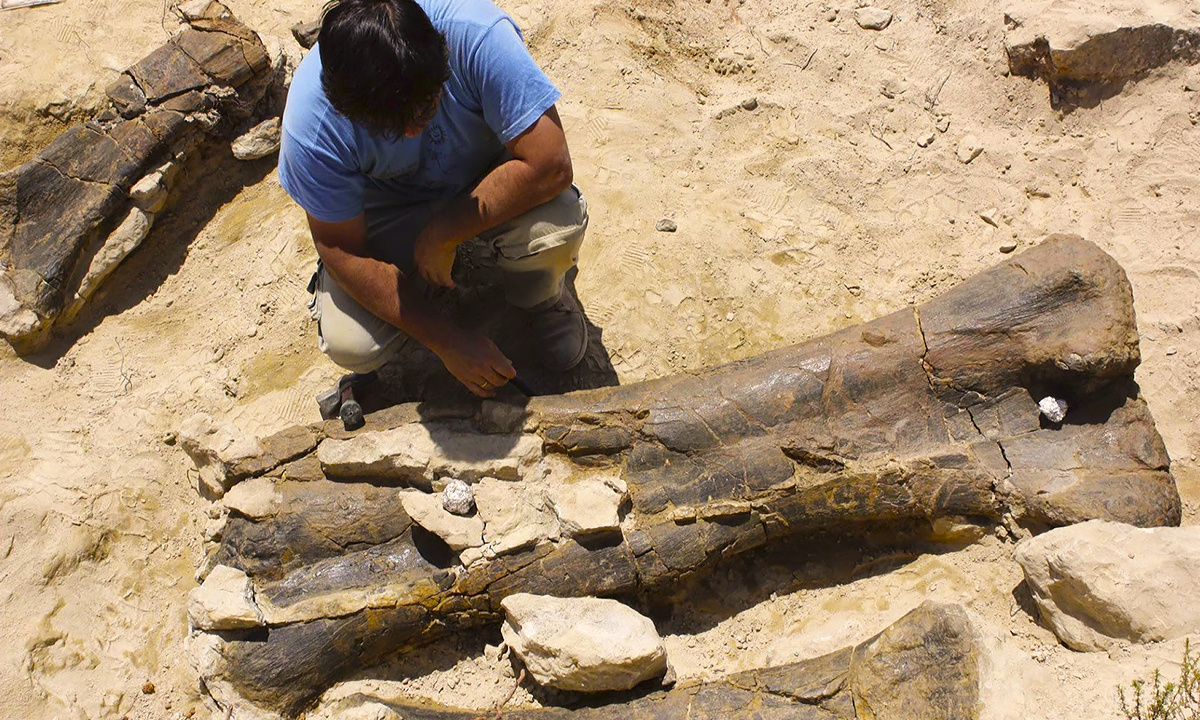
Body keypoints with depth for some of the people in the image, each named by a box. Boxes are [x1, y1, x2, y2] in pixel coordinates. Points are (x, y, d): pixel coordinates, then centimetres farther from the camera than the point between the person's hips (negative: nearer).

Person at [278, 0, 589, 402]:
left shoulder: (476, 33, -34)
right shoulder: (312, 118, -29)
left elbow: (549, 165, -33)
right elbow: (341, 249, -20)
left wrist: (439, 235, -29)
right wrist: (447, 341, -23)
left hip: (489, 179, 0)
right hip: (388, 209, 1)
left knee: (558, 221, -34)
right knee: (350, 345, -19)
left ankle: (540, 298, 2)